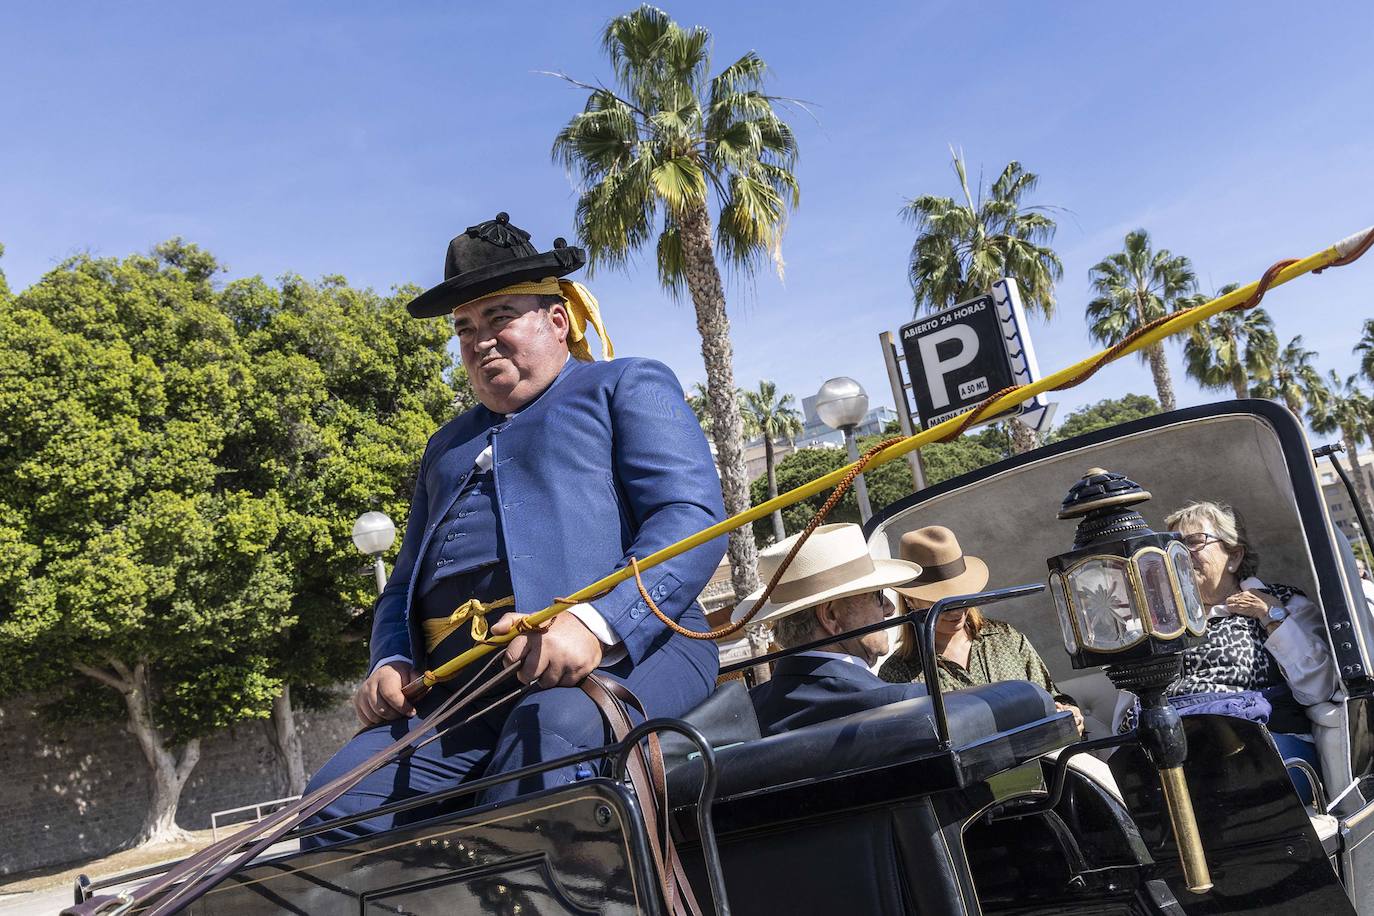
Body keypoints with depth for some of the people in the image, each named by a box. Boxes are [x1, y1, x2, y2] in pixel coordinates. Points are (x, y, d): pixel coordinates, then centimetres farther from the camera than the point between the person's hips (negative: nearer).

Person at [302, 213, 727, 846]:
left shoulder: (626, 386, 14)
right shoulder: (447, 445, 33)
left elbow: (692, 517, -3)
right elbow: (405, 584, 33)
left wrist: (597, 623, -21)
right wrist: (391, 662, 9)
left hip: (626, 651, -5)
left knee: (546, 734, -38)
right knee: (336, 806, -19)